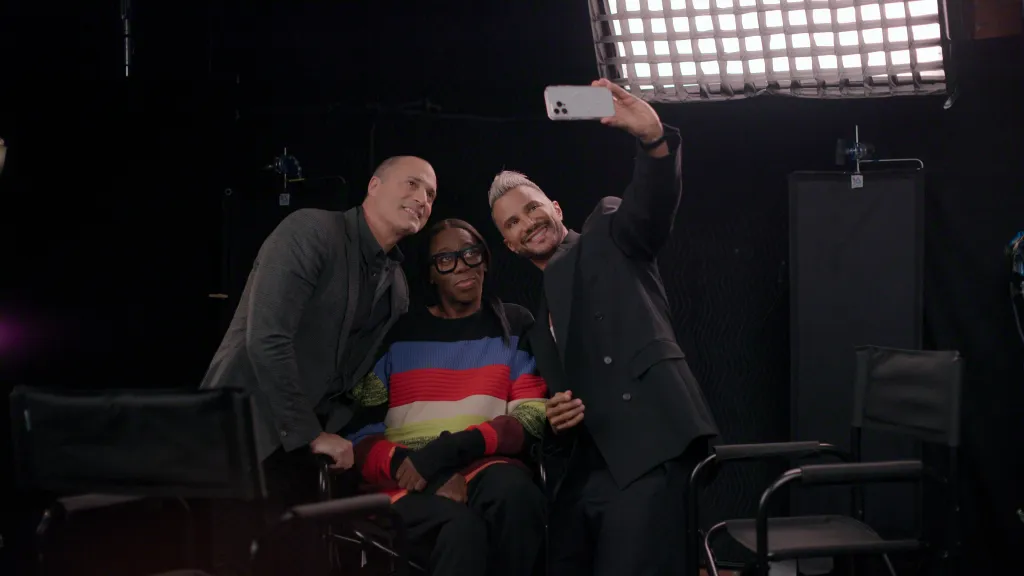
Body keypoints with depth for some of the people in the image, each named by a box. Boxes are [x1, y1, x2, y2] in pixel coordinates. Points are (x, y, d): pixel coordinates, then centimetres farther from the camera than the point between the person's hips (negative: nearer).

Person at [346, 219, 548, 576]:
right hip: (407, 482, -1)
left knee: (512, 488, -36)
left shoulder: (514, 325, 11)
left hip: (485, 468, 2)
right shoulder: (397, 333, 10)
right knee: (462, 528, -37)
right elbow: (361, 430, 3)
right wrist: (420, 469, -17)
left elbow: (531, 418, 0)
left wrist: (451, 450, -16)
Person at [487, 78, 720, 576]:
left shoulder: (607, 236, 10)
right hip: (587, 465, 8)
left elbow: (653, 205, -13)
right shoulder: (538, 316, 27)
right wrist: (553, 422, 3)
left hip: (647, 446, -8)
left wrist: (653, 138, -32)